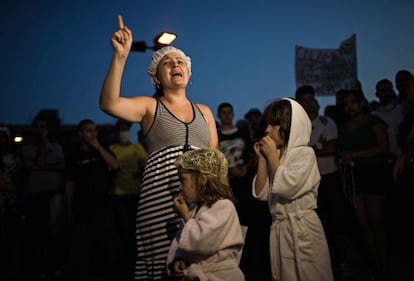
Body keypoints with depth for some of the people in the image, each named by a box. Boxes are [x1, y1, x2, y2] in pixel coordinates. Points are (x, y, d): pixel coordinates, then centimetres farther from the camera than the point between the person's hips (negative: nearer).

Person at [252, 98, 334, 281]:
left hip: (301, 227, -6)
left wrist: (272, 156, -10)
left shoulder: (305, 153, -8)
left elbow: (286, 187, -21)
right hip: (279, 228, 6)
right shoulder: (275, 156, 10)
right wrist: (262, 159, 1)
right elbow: (260, 194, 6)